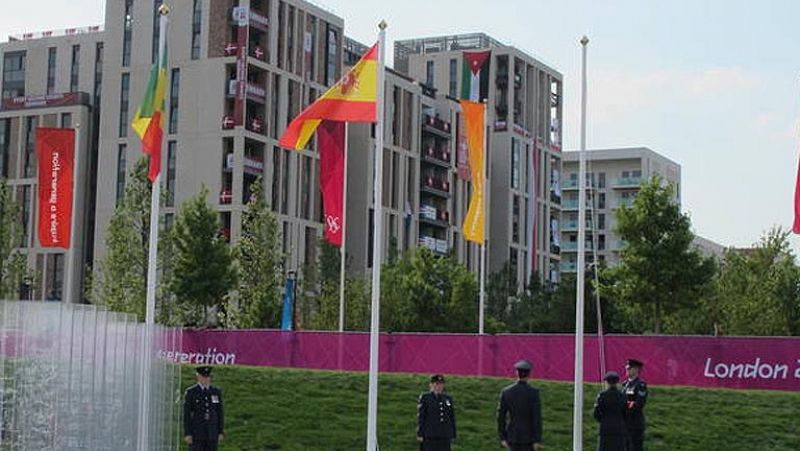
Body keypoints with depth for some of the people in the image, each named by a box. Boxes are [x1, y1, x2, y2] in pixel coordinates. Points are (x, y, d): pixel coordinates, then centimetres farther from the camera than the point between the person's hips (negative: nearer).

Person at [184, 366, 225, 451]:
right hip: (196, 432, -3)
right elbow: (186, 415, -6)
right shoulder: (190, 392, -5)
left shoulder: (216, 392, 6)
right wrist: (187, 434, -13)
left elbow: (220, 413, 8)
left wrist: (221, 432, 3)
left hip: (212, 433, 3)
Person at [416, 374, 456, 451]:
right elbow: (420, 417, -6)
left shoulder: (448, 398, 9)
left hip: (445, 435, 5)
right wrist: (420, 435, -11)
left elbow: (452, 417, 12)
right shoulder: (425, 397, -3)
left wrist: (453, 435, 10)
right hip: (429, 435, -4)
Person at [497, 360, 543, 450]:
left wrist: (502, 438, 8)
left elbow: (501, 416, -1)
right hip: (528, 435, -3)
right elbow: (537, 417, -15)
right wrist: (537, 440, -10)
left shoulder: (506, 391, -4)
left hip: (513, 434, 3)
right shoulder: (533, 392, -14)